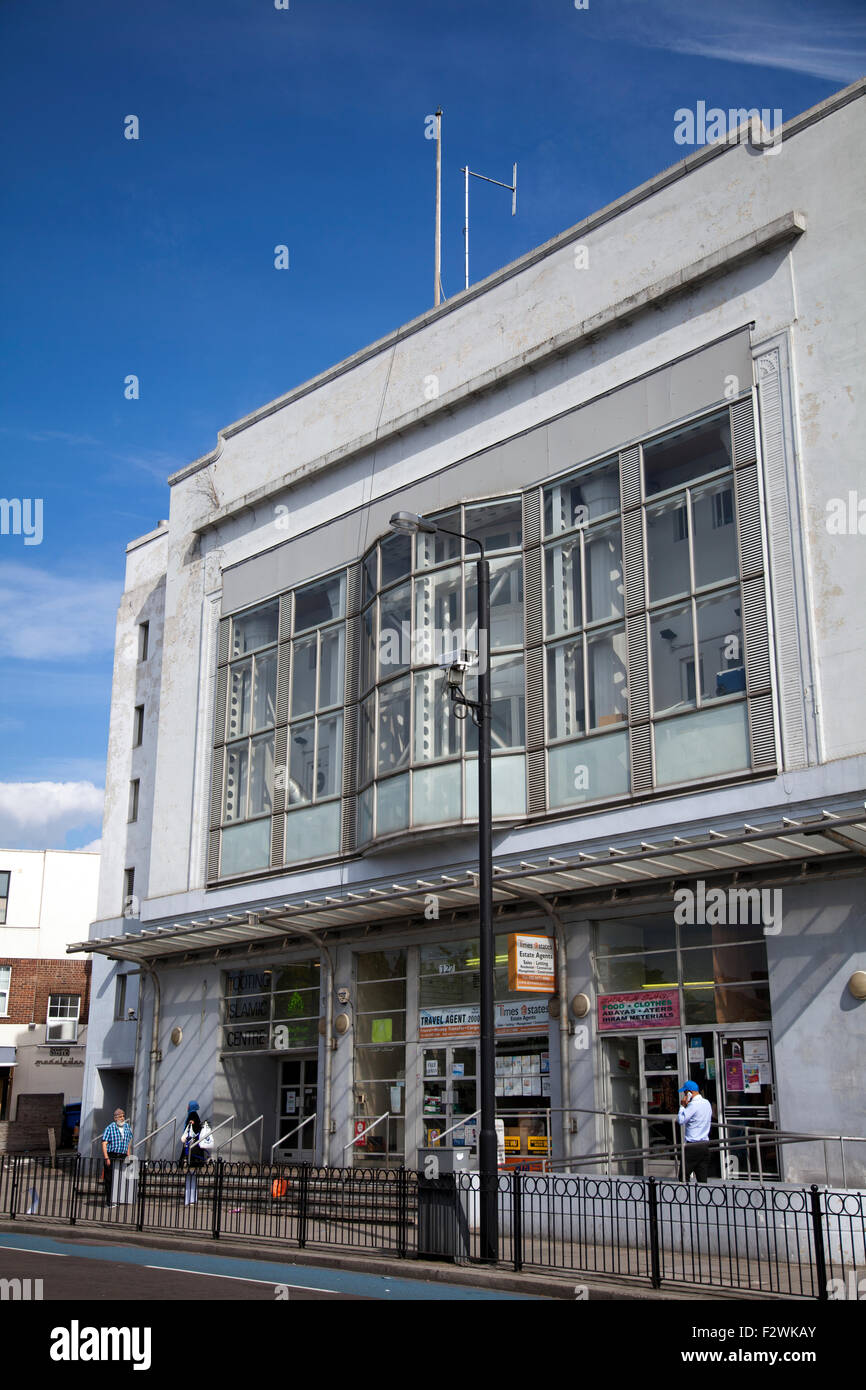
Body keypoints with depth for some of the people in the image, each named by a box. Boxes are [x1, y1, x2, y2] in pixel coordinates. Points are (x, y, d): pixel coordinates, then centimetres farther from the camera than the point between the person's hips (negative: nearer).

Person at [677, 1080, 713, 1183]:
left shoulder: (693, 1104, -14)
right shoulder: (707, 1103, 12)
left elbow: (681, 1120, -15)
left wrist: (682, 1106, -2)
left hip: (693, 1146, -8)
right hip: (705, 1144, 8)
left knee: (684, 1176, -2)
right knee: (702, 1179, 7)